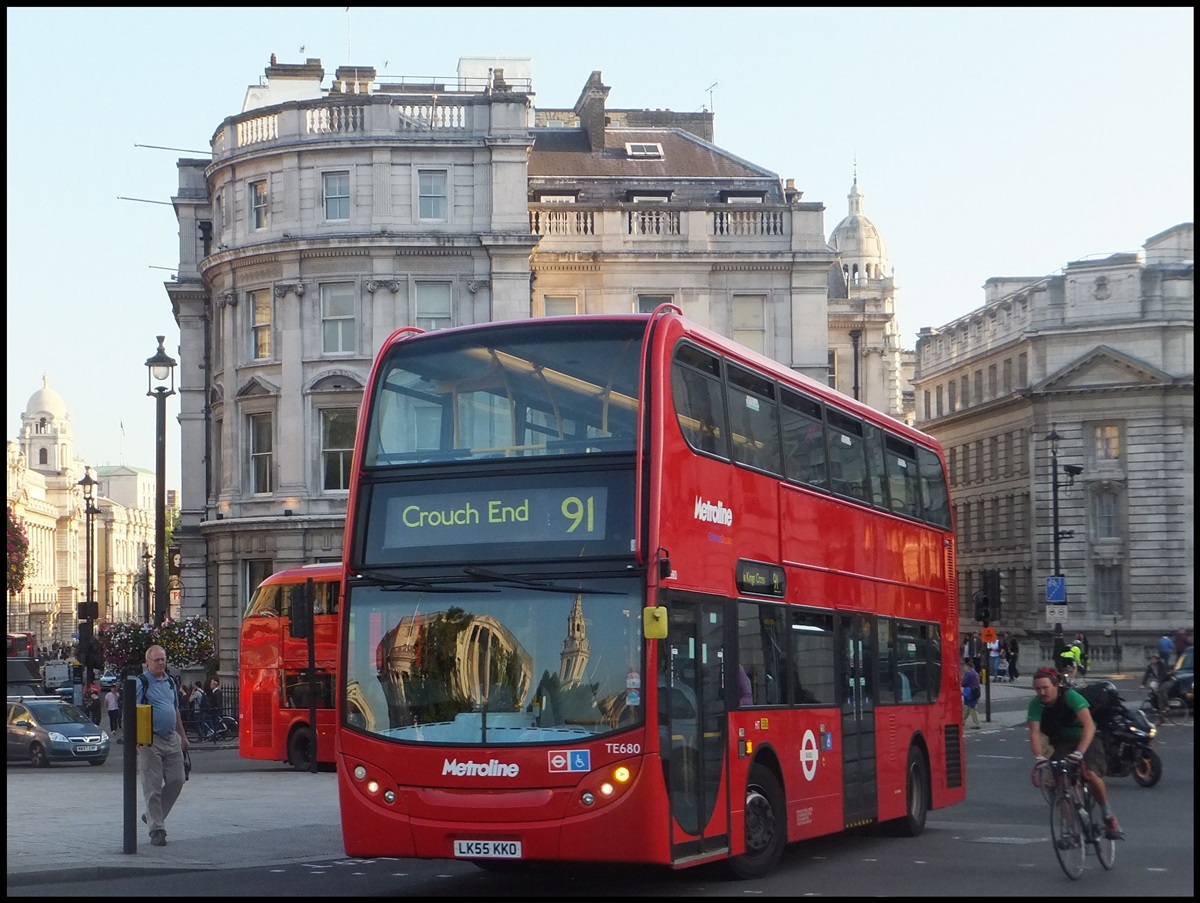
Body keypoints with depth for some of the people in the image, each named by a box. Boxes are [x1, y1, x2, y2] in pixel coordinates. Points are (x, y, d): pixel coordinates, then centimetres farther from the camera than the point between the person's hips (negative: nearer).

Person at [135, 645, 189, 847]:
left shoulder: (170, 682, 15)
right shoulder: (141, 683, -6)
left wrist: (182, 736, 23)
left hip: (171, 740, 7)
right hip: (150, 741, -7)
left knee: (176, 780, 5)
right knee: (152, 786, -3)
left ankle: (152, 815, 23)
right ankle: (157, 829, 0)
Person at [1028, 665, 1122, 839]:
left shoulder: (1070, 696, -26)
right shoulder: (1036, 704, -15)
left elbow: (1089, 726, -35)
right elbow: (1034, 733, -22)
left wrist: (1079, 753, -47)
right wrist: (1039, 758, -40)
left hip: (1085, 741, -4)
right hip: (1061, 745, 4)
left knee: (1090, 774, -30)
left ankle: (1109, 817, -9)